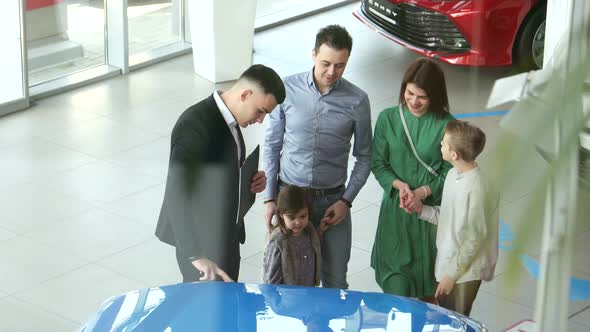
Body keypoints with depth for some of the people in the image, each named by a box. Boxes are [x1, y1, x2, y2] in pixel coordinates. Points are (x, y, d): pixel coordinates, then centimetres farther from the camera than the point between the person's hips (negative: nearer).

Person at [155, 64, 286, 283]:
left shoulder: (228, 119, 4)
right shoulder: (195, 125, -26)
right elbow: (177, 195, -36)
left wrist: (250, 180, -1)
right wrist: (195, 255, -45)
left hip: (226, 236, 9)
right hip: (203, 241, -9)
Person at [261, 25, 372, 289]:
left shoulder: (356, 101, -7)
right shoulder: (288, 89, -7)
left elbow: (363, 157, 2)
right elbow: (271, 146, 1)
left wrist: (346, 200, -7)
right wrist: (269, 197, -3)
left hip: (332, 199, 0)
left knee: (335, 282, 5)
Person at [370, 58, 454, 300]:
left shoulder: (446, 124, -10)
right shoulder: (388, 119, -5)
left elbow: (450, 171, -5)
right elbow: (378, 164, 1)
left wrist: (421, 192, -18)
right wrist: (399, 185, -17)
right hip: (395, 208, 1)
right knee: (396, 283, 4)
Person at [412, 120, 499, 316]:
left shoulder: (475, 188, -26)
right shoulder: (453, 175, 1)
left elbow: (475, 237, -21)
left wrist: (452, 274, -17)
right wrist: (422, 210, -4)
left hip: (464, 272, -8)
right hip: (447, 263, 8)